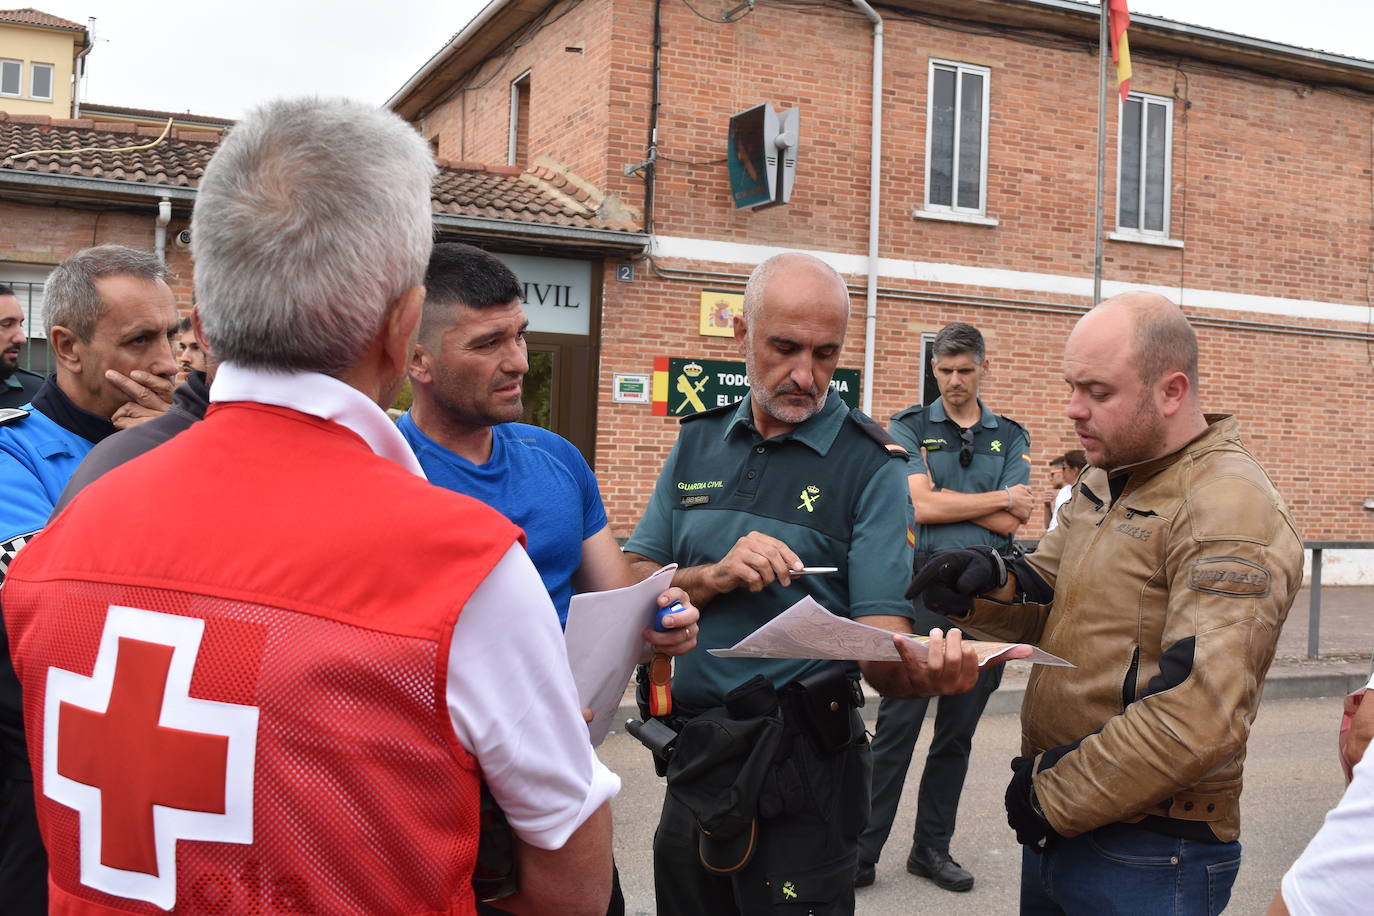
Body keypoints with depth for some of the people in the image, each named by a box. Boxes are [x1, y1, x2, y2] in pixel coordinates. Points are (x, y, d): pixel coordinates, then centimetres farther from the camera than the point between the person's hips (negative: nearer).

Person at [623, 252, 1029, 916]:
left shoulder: (873, 466, -8)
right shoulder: (698, 444, 6)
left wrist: (922, 669, -37)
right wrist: (713, 577, -15)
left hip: (799, 770, -4)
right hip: (693, 759, 5)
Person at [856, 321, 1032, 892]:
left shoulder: (1011, 438, 11)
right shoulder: (908, 428, 3)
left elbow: (1011, 523, -1)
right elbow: (921, 506, -11)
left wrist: (943, 498, -7)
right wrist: (998, 498, -4)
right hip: (923, 592, -3)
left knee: (958, 732, 12)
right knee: (896, 727, -2)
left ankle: (932, 848, 25)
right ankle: (862, 853, 6)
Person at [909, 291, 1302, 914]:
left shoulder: (1228, 512, -20)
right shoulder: (1104, 478, 9)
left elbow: (1201, 716, -28)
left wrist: (1054, 794, -18)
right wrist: (992, 583, -11)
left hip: (1147, 861, -8)